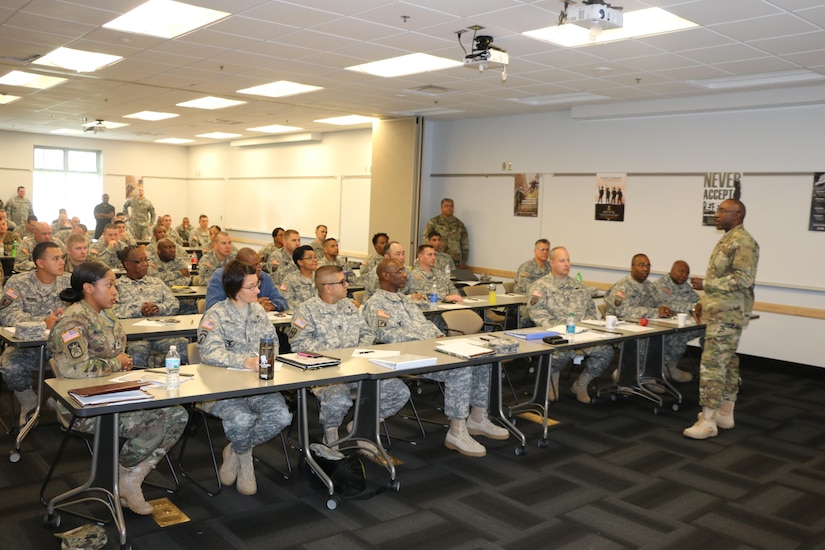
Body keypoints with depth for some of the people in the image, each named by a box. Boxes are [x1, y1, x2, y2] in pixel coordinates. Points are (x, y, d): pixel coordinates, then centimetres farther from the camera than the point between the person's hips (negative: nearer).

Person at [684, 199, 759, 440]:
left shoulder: (742, 242, -15)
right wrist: (705, 302, 19)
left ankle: (708, 421, -8)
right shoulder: (727, 240, 17)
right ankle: (725, 414, 23)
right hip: (720, 313, 11)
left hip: (727, 316, -11)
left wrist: (706, 285, -20)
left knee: (712, 364, -11)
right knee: (727, 362, 14)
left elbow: (743, 279, -23)